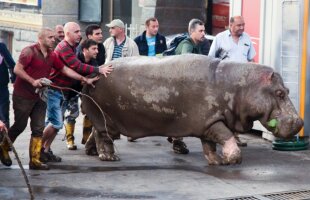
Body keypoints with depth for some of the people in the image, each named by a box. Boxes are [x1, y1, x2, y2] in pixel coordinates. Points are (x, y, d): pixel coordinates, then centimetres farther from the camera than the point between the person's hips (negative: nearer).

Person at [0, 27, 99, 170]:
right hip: (23, 96, -7)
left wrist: (85, 79, 7)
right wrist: (33, 81, -25)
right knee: (20, 125, 3)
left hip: (39, 97, 7)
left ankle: (34, 160, 8)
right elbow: (17, 69, -19)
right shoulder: (29, 51, -14)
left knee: (38, 129, 3)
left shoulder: (51, 55, 8)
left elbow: (65, 70, 11)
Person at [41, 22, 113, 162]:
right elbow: (77, 66, -26)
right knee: (56, 123, -12)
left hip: (63, 91, 9)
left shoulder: (71, 47, 13)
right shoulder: (64, 47, -17)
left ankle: (46, 150, 17)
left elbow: (77, 68, 13)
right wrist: (98, 70, -26)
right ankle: (39, 148, 1)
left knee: (54, 123, 11)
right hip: (54, 90, -9)